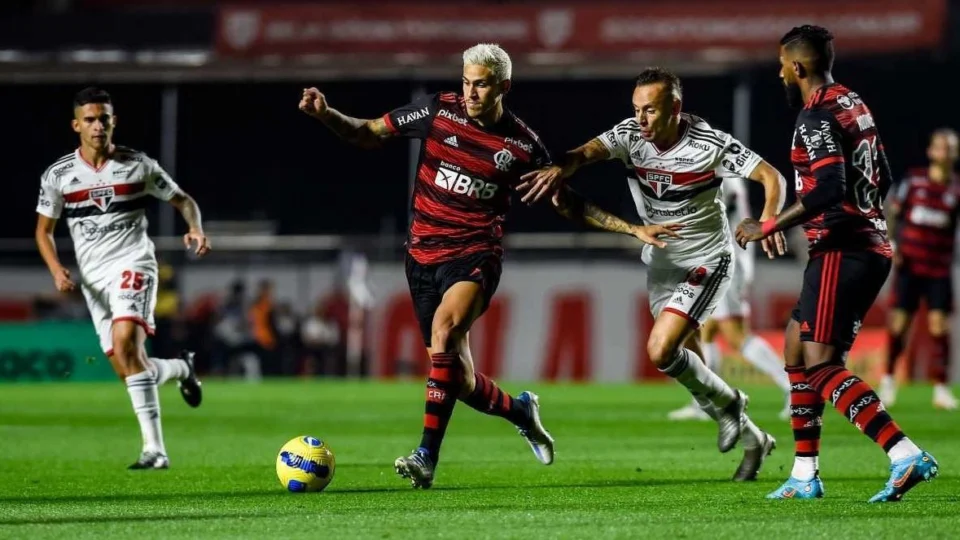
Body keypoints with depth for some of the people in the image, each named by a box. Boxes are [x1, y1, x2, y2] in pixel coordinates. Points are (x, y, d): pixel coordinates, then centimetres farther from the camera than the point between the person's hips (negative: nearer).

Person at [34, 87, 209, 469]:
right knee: (127, 369, 2)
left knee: (126, 342, -28)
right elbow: (43, 229, 13)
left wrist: (196, 230, -12)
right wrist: (56, 269, -5)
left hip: (132, 264, -4)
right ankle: (181, 368, 38)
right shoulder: (58, 175, 4)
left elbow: (183, 201, 10)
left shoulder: (138, 166, 0)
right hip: (92, 278, 4)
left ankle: (154, 448, -29)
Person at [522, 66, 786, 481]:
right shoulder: (630, 134, -10)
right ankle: (752, 439, 27)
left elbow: (771, 177, -19)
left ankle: (726, 403, 5)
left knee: (661, 350, -21)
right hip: (661, 262, 6)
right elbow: (589, 151, -27)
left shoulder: (710, 144, -20)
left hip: (706, 260, -6)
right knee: (689, 368, 9)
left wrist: (768, 221, -38)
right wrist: (559, 168, -50)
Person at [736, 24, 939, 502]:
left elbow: (829, 189, -26)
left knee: (821, 365, -14)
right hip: (871, 244, 10)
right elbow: (882, 179, 23)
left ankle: (905, 455, -27)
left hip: (840, 252, -10)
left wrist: (768, 227, -18)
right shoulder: (854, 104, 15)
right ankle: (805, 475, 20)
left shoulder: (818, 117, -14)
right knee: (797, 350, 18)